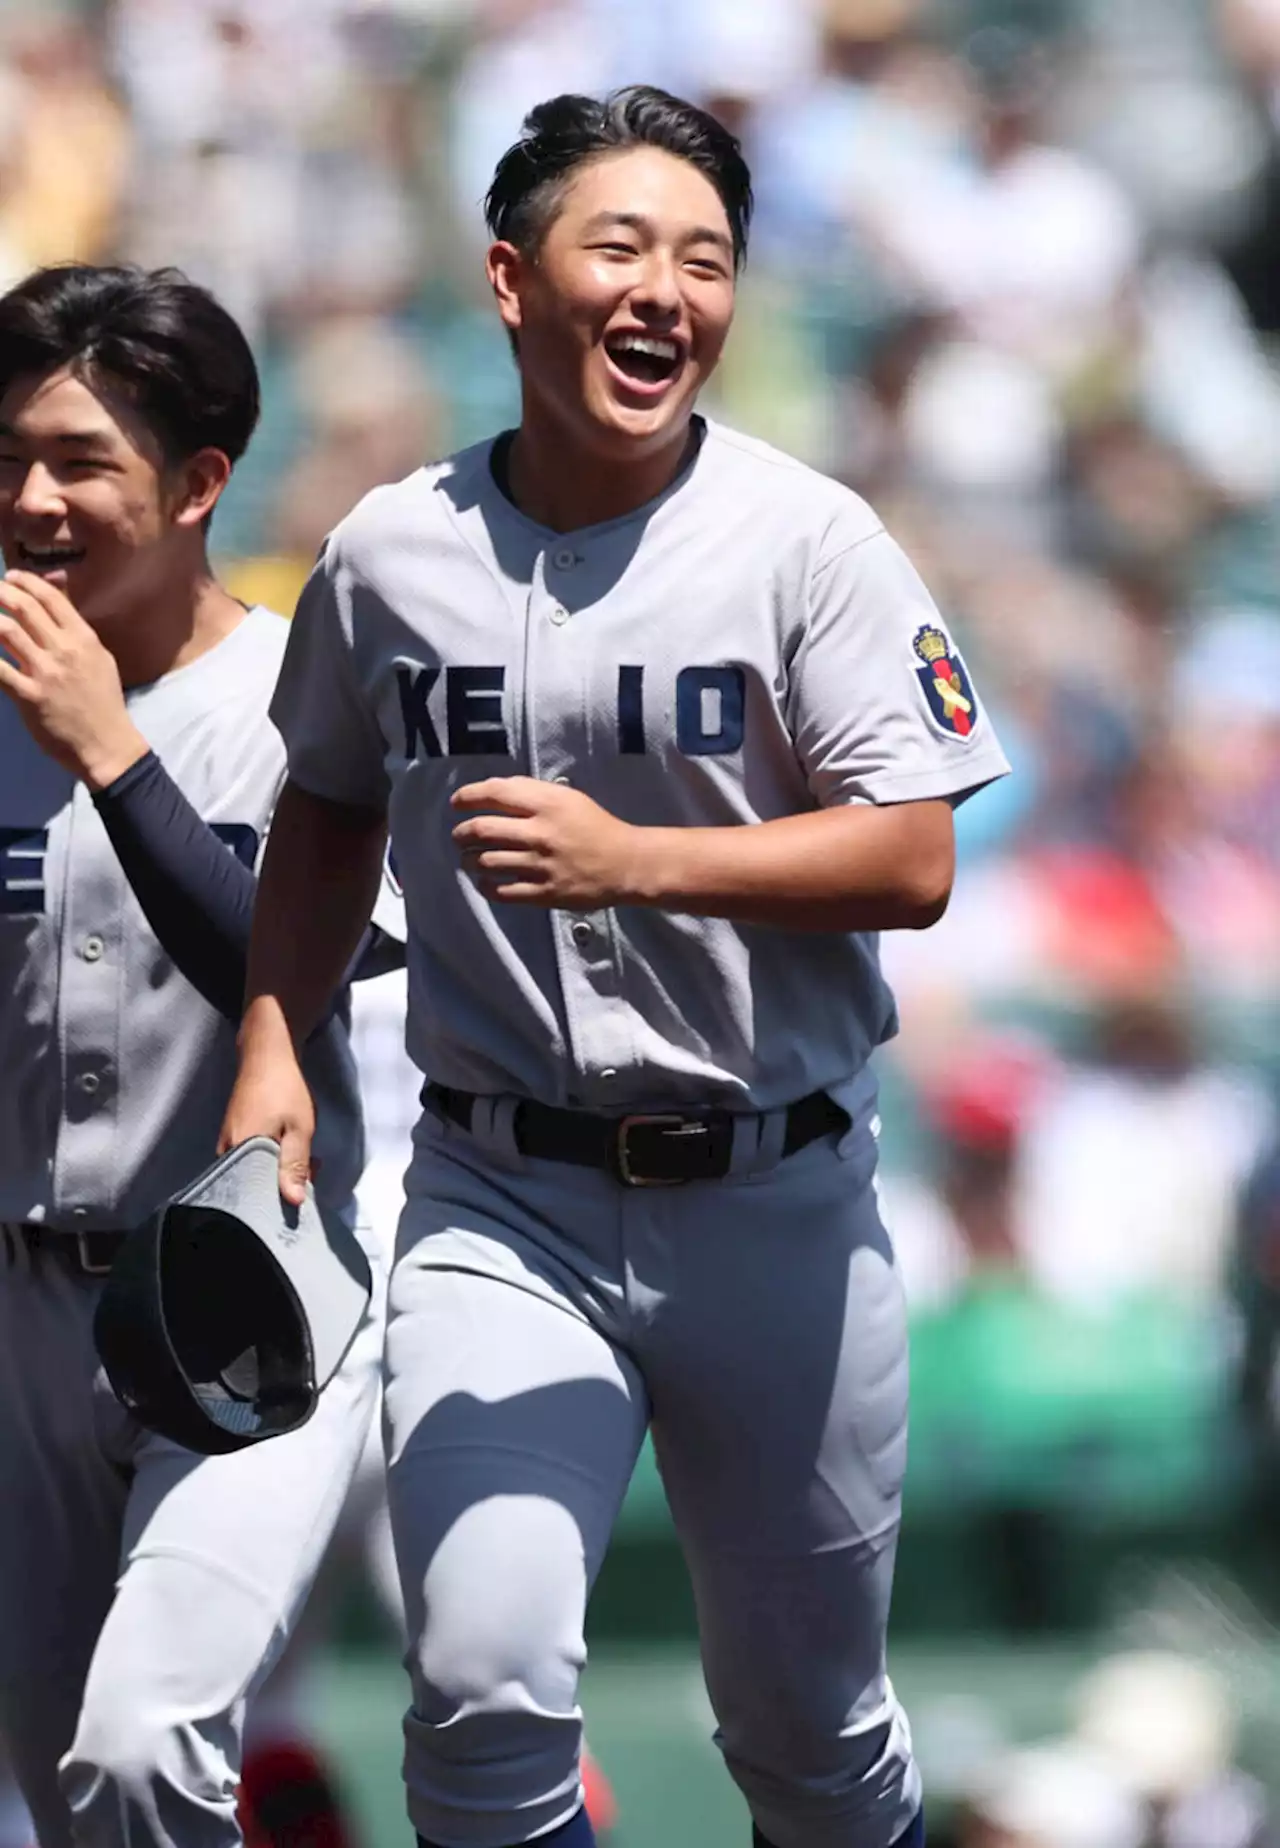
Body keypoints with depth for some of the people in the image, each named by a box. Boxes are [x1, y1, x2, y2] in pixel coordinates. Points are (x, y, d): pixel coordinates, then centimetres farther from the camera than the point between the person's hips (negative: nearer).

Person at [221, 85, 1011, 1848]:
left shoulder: (809, 543, -7)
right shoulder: (389, 557, 2)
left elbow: (912, 863, -13)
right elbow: (331, 809, 19)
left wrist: (630, 860, -25)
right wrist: (275, 1042, 5)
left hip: (774, 1203, -1)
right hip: (502, 1198, 1)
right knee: (486, 1688, -19)